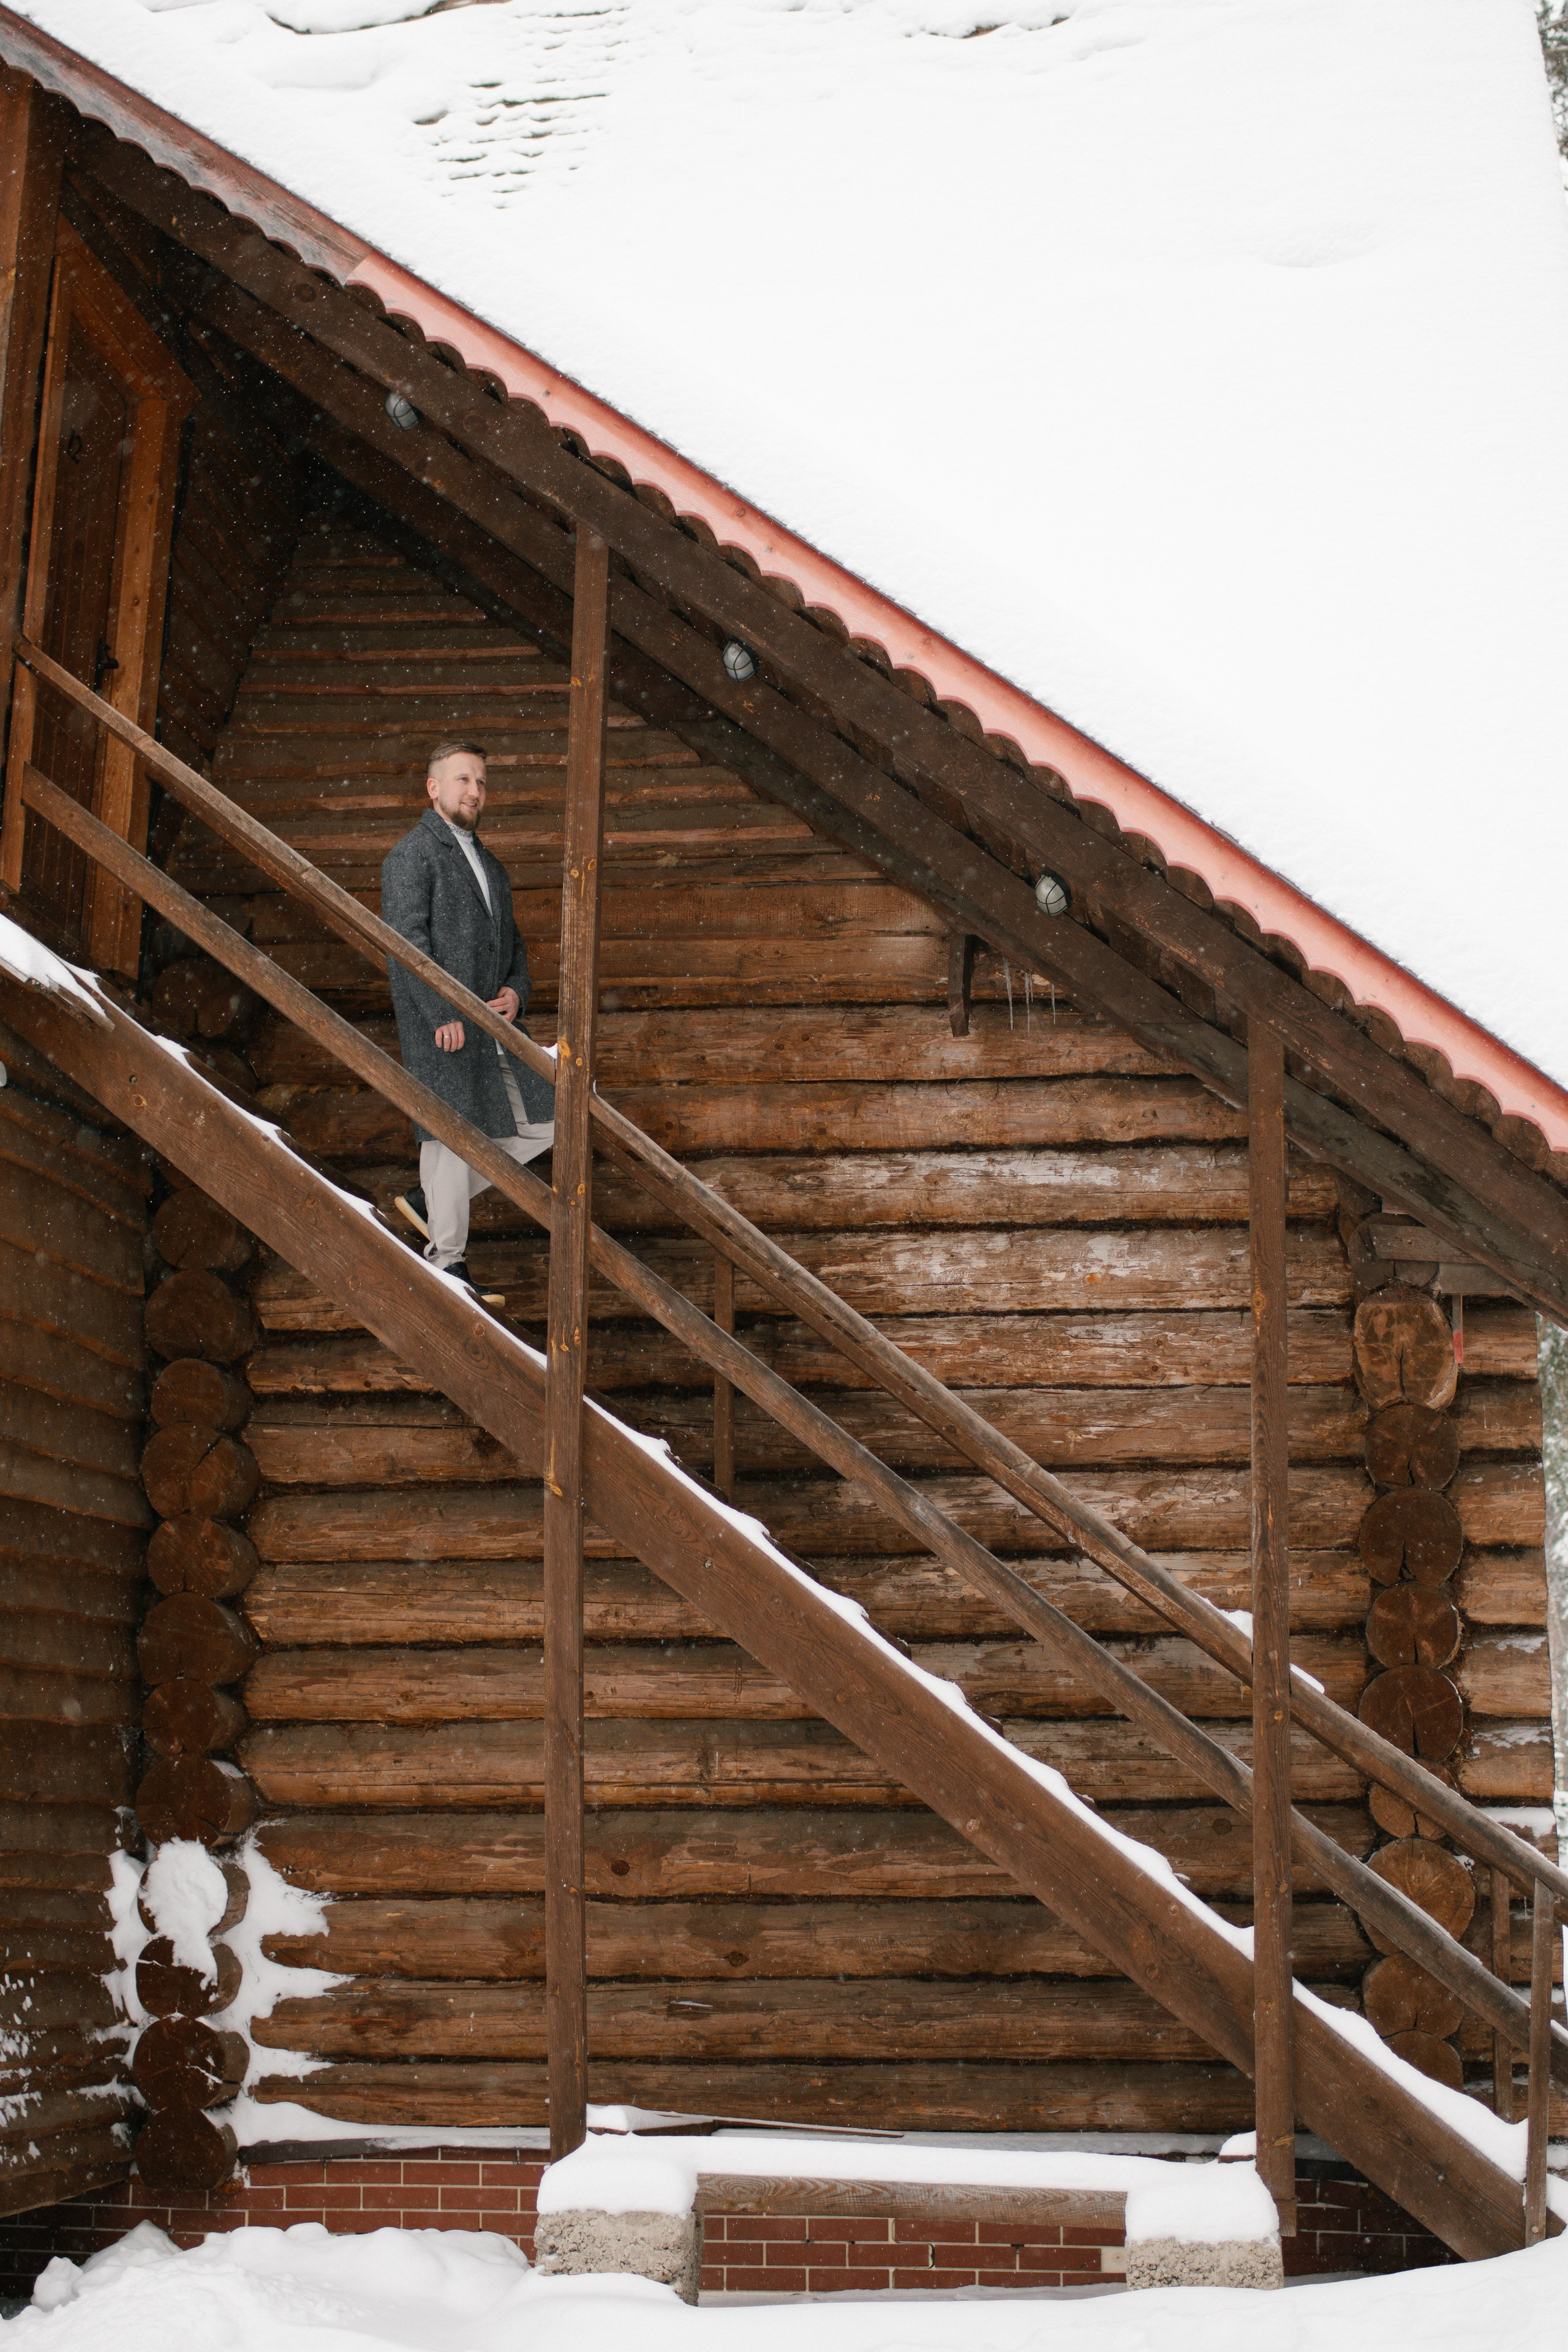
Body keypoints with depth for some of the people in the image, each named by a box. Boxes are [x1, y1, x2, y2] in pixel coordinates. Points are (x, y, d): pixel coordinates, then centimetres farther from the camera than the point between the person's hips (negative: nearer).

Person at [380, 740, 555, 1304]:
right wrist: (442, 1015, -21)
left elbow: (512, 944, 25)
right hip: (440, 1025, -8)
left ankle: (429, 1197, 15)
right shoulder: (412, 856, -4)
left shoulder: (489, 866, 23)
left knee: (541, 1123, 6)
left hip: (495, 1025, 8)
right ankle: (447, 1260, 3)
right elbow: (407, 940, -14)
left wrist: (516, 991, 3)